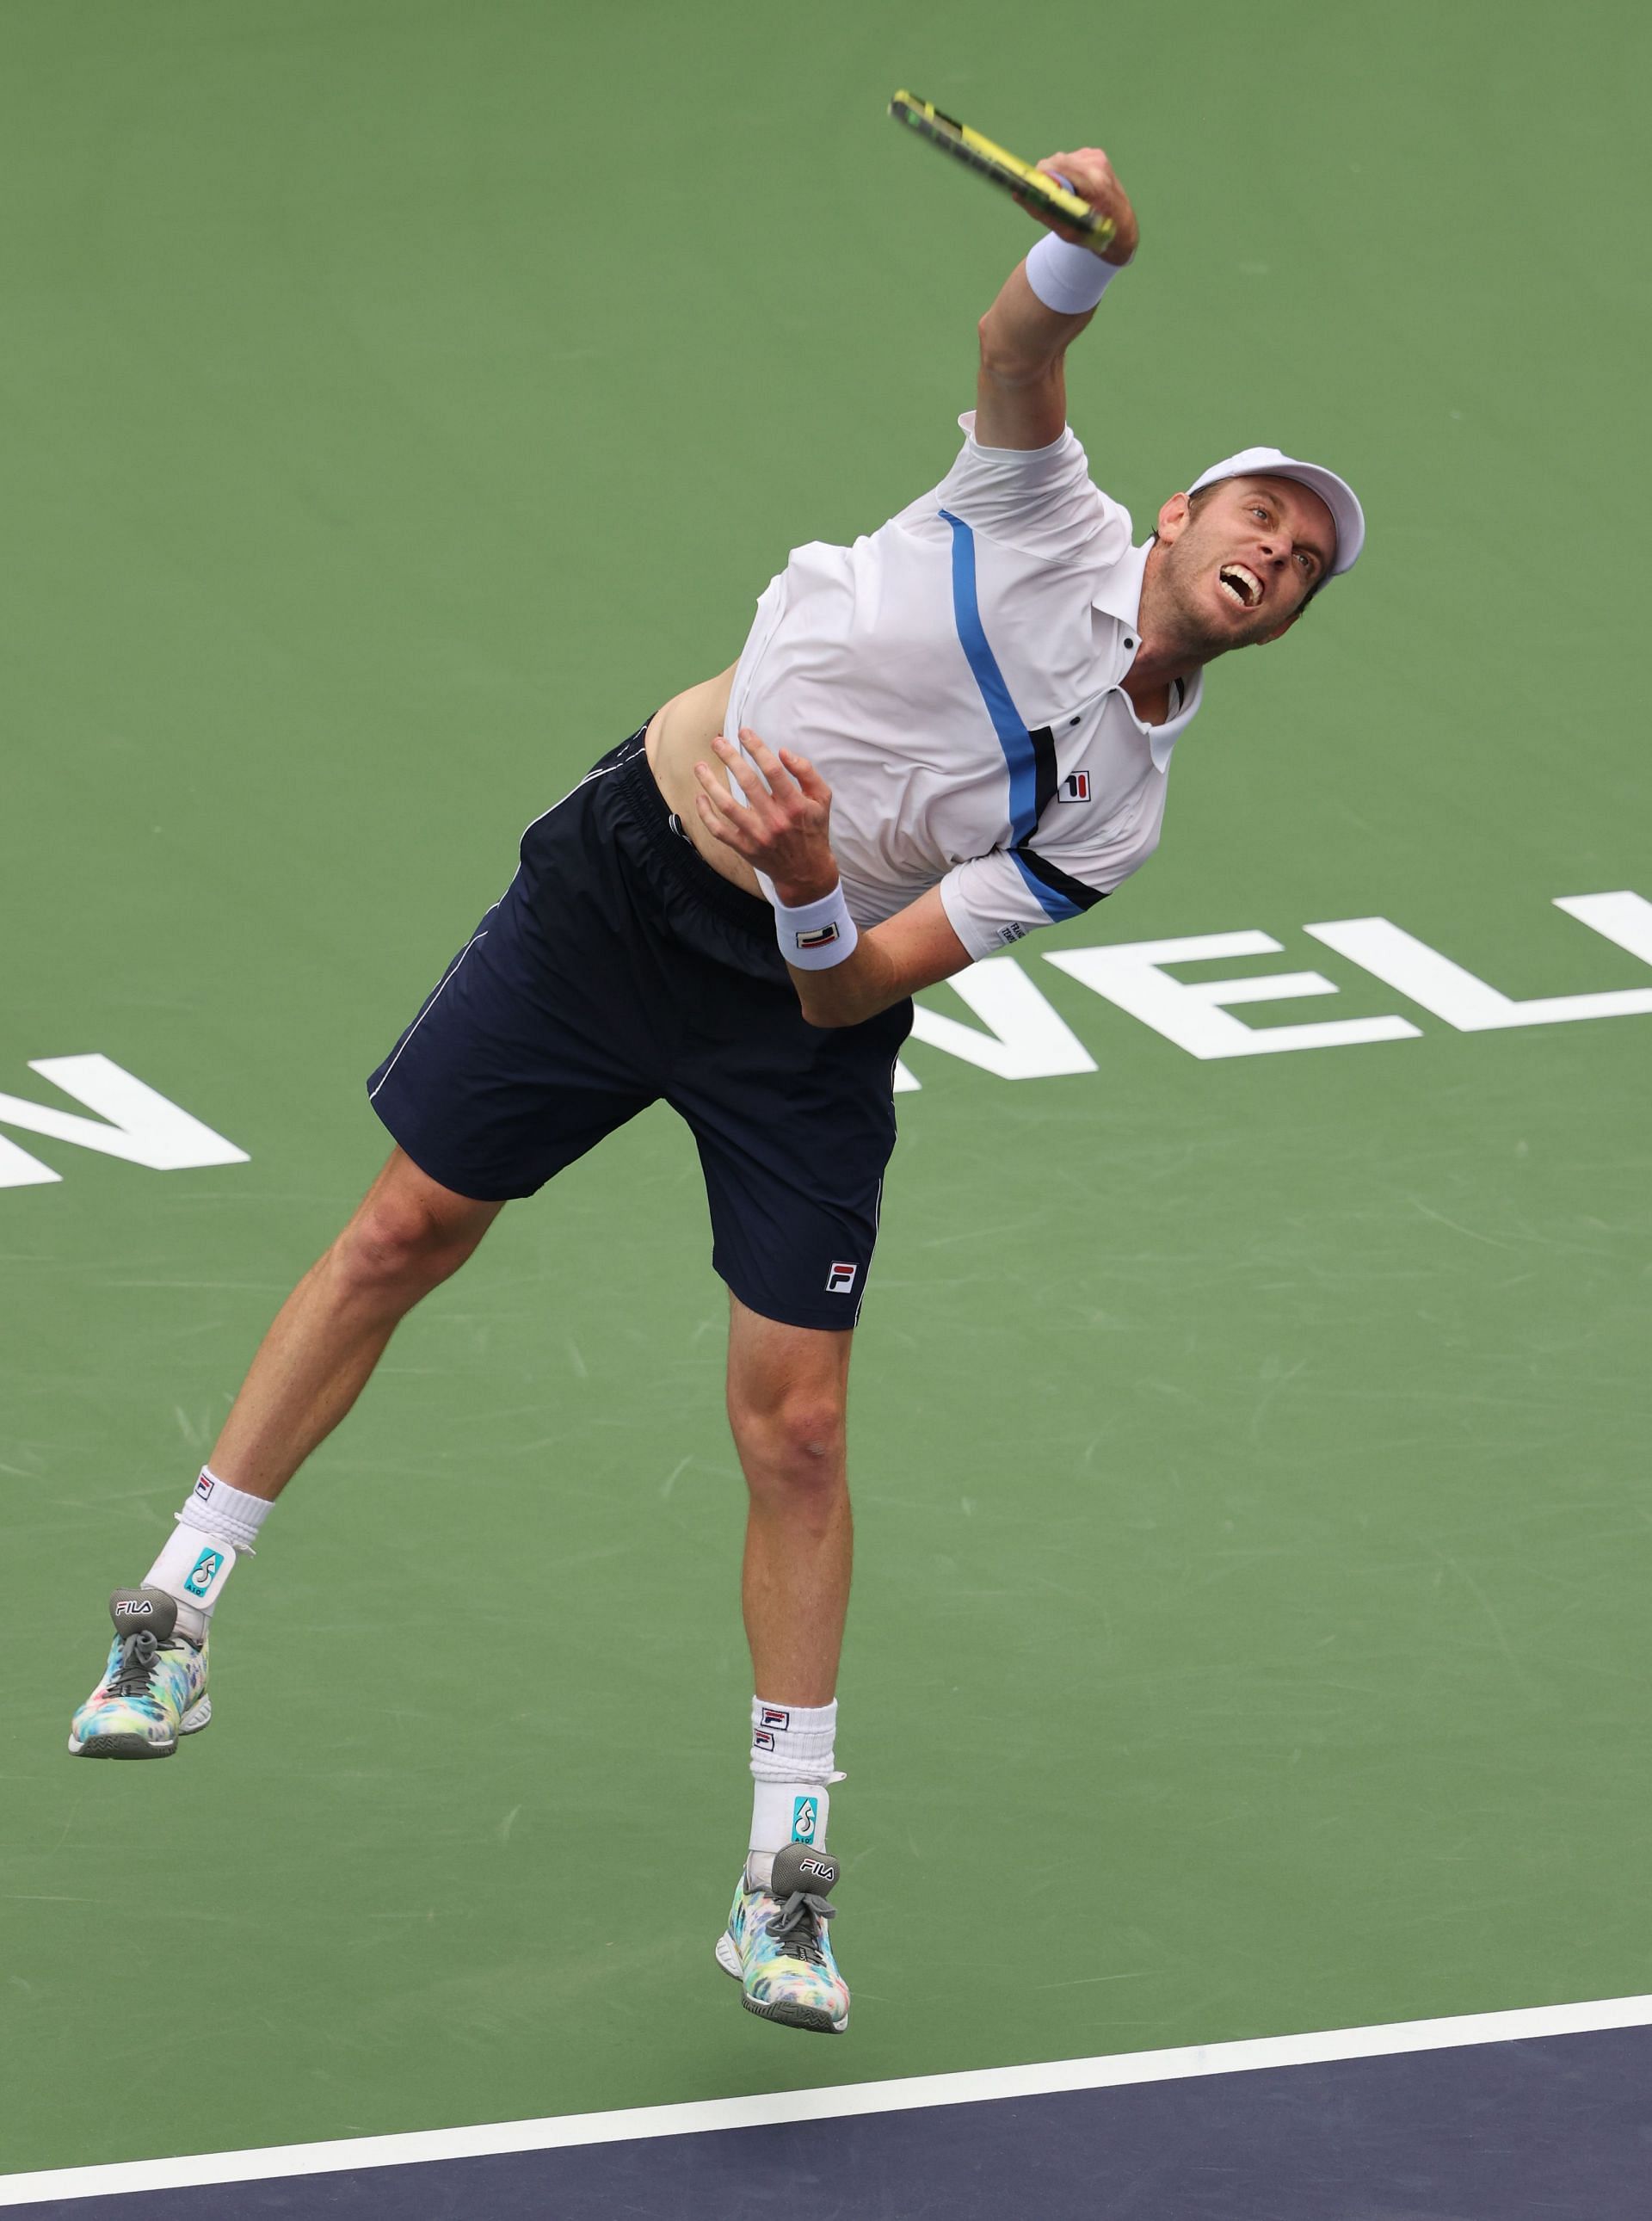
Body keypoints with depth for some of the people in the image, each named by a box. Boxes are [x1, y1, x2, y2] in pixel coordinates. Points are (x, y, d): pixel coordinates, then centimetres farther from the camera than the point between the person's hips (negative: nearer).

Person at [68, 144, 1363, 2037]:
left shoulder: (1113, 813, -7)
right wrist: (1084, 246, -48)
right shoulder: (1043, 514, -7)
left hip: (798, 1002, 0)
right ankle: (179, 1603, 22)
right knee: (403, 1236, 5)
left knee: (795, 1426, -6)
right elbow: (1018, 341, -27)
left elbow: (858, 987, -12)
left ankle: (786, 1872, 4)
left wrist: (814, 889, -33)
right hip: (617, 881, 0)